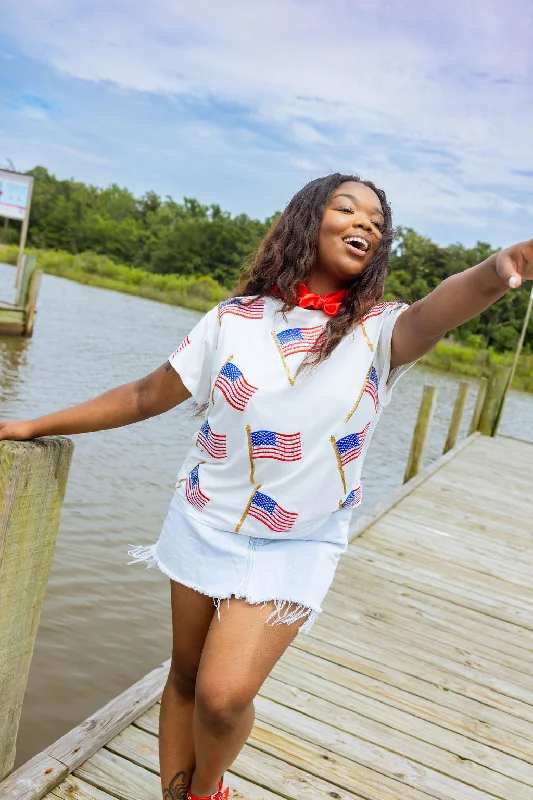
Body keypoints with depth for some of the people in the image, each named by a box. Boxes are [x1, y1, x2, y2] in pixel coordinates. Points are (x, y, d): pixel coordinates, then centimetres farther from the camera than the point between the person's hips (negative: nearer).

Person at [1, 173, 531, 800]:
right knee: (187, 678, 14)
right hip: (206, 526, 2)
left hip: (295, 548, -1)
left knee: (224, 695, -10)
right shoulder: (235, 320, -3)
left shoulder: (377, 332, -7)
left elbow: (433, 312, -31)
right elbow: (146, 397, 4)